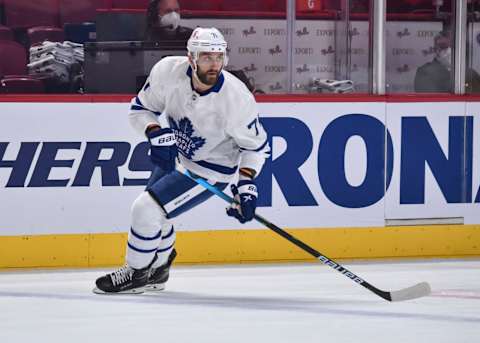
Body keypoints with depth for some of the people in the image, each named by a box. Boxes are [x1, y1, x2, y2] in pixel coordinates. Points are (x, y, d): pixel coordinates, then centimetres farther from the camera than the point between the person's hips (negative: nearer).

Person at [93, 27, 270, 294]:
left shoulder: (237, 98, -30)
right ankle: (156, 271, 46)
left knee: (146, 209, -15)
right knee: (153, 210, 19)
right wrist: (157, 134, -23)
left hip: (209, 170, -6)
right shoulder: (168, 71, -21)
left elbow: (256, 145, -14)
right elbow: (141, 108, -5)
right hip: (173, 155, 6)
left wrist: (246, 184, -23)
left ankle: (136, 274, 6)